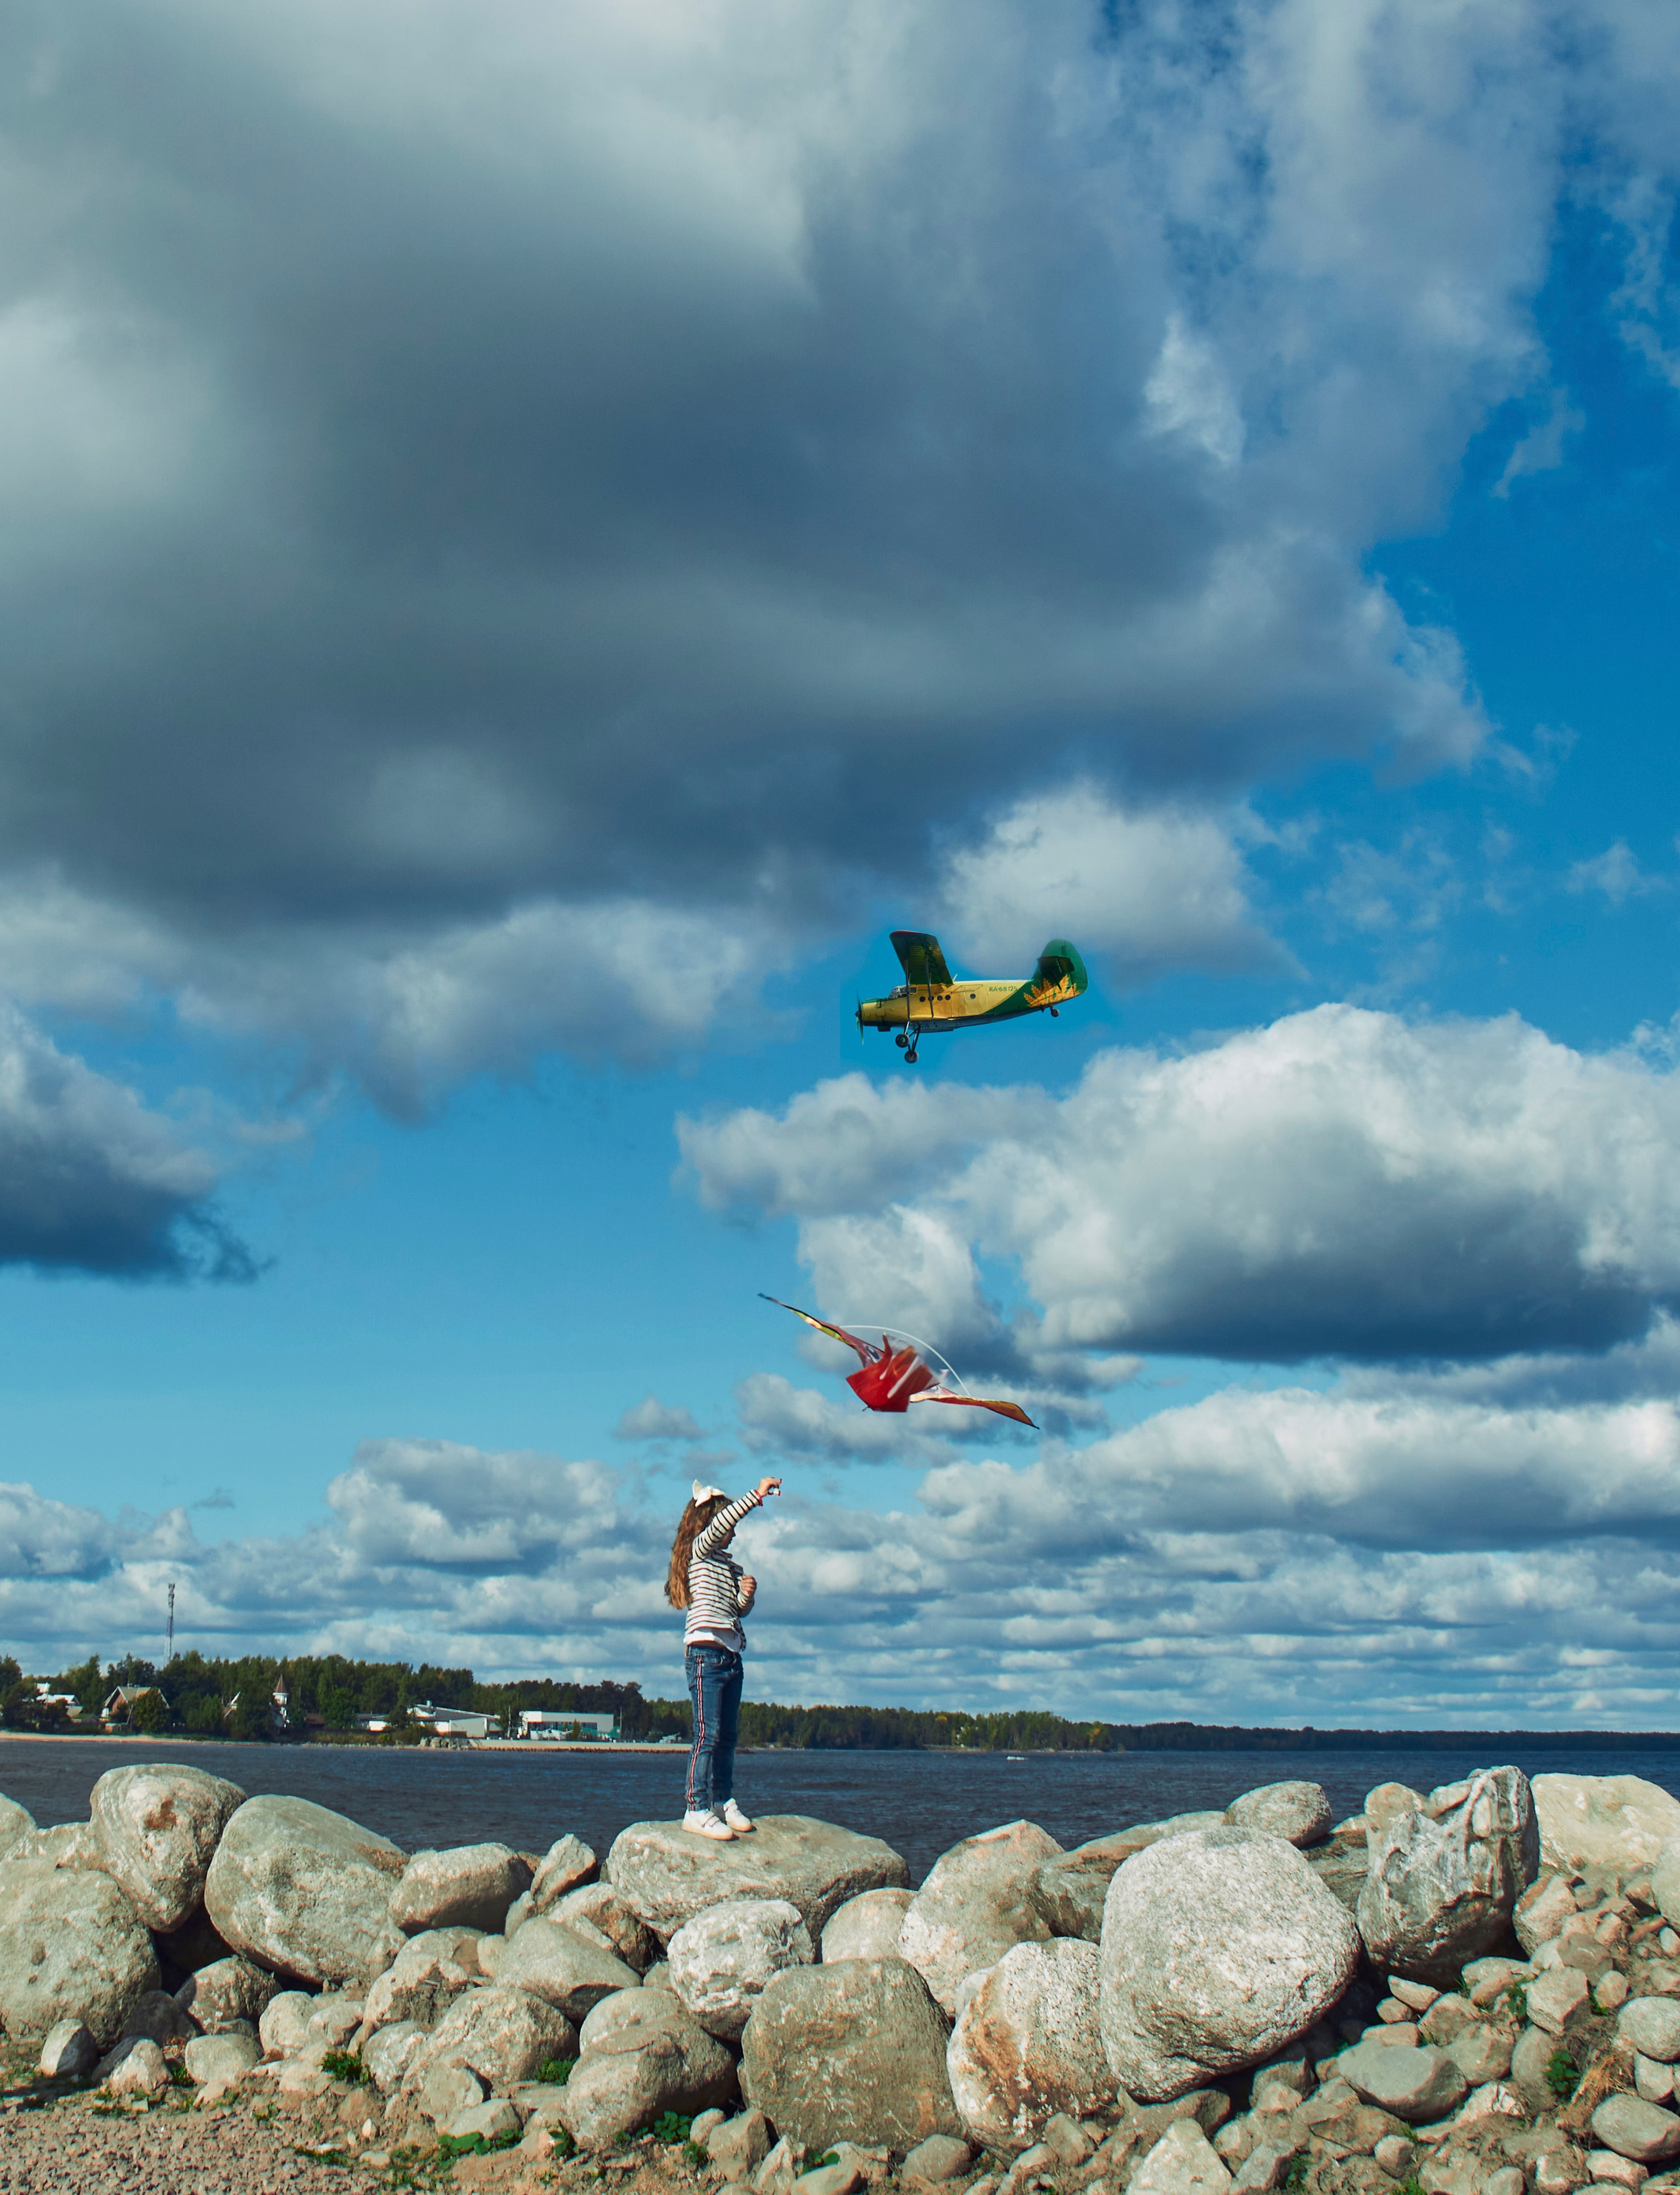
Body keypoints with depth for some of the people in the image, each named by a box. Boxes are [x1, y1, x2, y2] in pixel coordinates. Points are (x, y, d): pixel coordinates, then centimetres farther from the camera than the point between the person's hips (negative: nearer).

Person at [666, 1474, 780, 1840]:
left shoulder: (731, 1564, 21)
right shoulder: (699, 1550, -1)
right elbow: (721, 1522, -18)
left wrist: (748, 1594, 4)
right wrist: (758, 1494, -19)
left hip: (731, 1656, 8)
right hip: (705, 1653, -8)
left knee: (727, 1736, 10)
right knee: (708, 1734, -11)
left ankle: (724, 1803, 16)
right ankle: (696, 1810, -11)